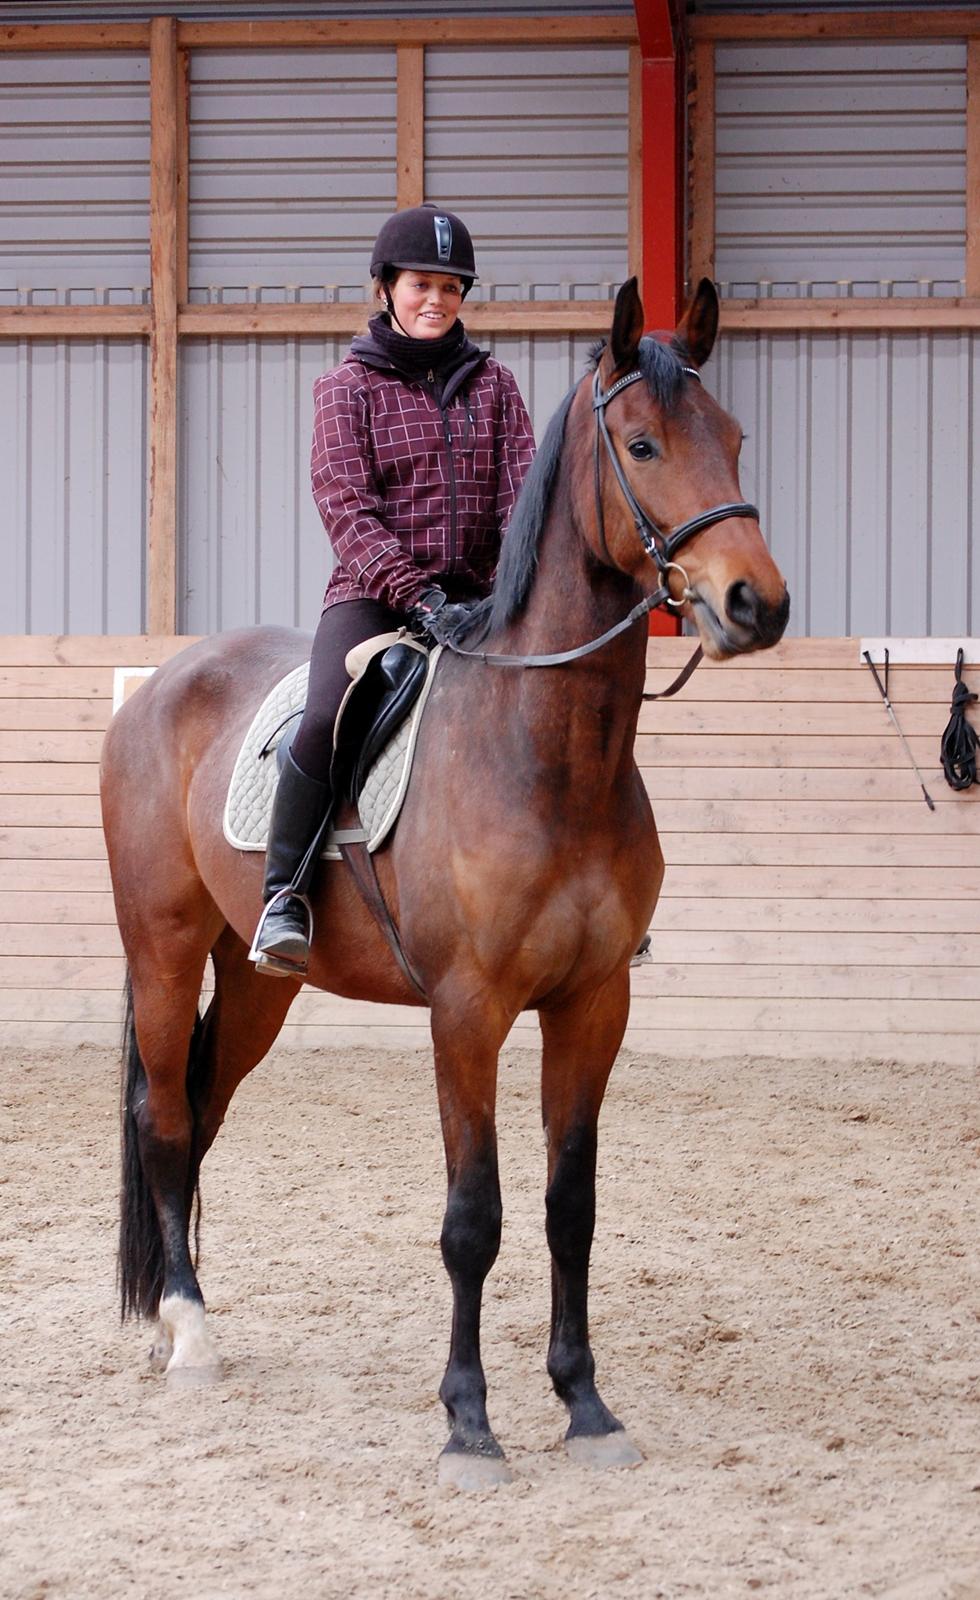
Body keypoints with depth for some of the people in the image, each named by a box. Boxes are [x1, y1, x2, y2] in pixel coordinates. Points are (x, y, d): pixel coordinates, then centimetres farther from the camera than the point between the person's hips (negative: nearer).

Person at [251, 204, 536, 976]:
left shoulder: (491, 383, 13)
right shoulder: (348, 388, 4)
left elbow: (520, 495, 4)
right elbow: (346, 505, -7)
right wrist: (414, 590, -22)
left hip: (472, 593, 3)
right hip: (373, 593, -3)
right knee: (327, 720, -29)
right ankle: (285, 894, -19)